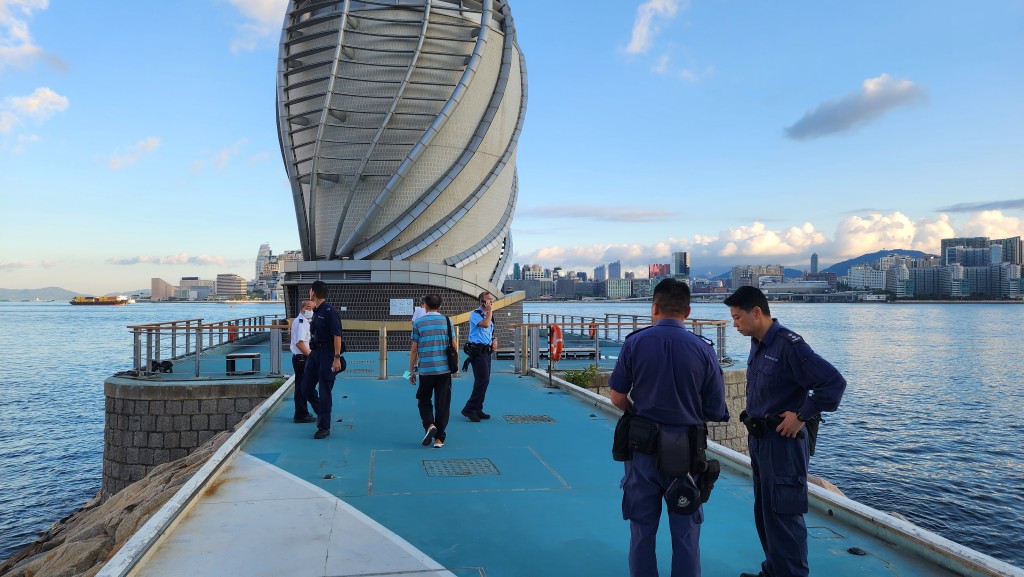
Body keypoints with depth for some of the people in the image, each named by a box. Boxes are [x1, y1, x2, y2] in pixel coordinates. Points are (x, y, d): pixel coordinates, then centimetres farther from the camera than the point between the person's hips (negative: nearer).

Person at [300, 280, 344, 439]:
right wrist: (311, 354, 20)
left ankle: (324, 427, 6)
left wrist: (337, 358, -23)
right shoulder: (316, 311, 13)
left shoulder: (329, 311, -14)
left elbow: (337, 335, -19)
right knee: (306, 387, 10)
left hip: (327, 354, -9)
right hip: (315, 353, 9)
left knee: (324, 391, -3)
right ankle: (320, 413, 32)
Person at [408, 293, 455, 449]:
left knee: (424, 399, 17)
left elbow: (414, 350, 1)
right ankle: (439, 438, 9)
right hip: (444, 369, 1)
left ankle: (429, 425, -6)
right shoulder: (447, 321, 4)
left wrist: (411, 371, 10)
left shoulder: (418, 323, 0)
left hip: (426, 369, -1)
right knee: (442, 403, 7)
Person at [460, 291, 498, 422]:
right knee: (483, 380, -14)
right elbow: (485, 324, -27)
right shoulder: (475, 314, -9)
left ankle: (477, 409, 19)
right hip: (478, 351, -9)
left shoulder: (489, 315, 17)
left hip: (487, 351, 9)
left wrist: (494, 340, 8)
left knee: (484, 381, 10)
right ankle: (469, 409, -7)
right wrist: (490, 310, -17)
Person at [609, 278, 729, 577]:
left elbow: (618, 399, -4)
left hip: (643, 445, 0)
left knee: (643, 529, 15)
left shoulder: (634, 343, -8)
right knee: (685, 531, 14)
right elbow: (717, 412, -4)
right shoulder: (703, 350, -8)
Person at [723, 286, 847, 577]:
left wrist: (801, 416, -20)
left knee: (783, 515, -1)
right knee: (764, 512, 19)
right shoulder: (757, 344, 7)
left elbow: (834, 382, -24)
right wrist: (754, 420, 12)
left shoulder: (789, 345, -20)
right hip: (759, 439, 9)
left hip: (783, 441, -9)